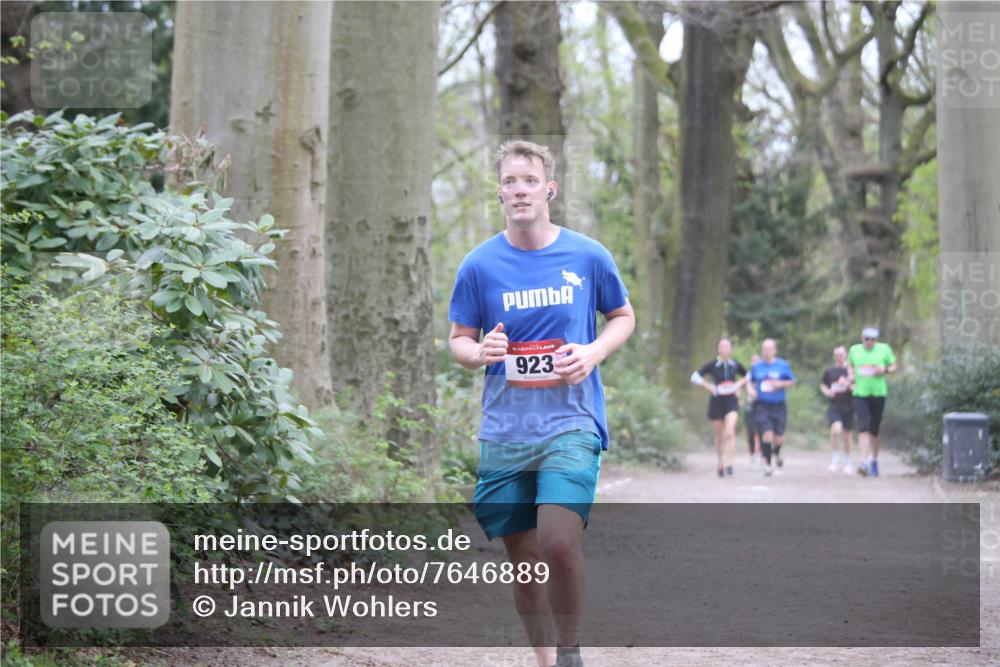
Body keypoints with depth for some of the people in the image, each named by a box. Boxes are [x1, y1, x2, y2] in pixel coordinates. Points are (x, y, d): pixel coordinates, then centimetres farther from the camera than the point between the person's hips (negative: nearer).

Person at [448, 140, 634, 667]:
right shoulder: (480, 265, 2)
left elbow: (623, 316, 15)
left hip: (572, 422, -2)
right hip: (504, 431, 2)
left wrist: (594, 351, -6)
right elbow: (458, 340, 10)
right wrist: (479, 352, -14)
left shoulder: (588, 257, 0)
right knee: (523, 558, 5)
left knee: (559, 543, -20)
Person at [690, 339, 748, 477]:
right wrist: (709, 387, -9)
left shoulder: (735, 365, 2)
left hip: (732, 401, 0)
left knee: (730, 432, -18)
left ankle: (729, 464, -20)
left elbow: (747, 376, 19)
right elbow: (695, 376, -3)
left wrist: (740, 384, 2)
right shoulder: (713, 365, -5)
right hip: (717, 402, 0)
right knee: (719, 436, 9)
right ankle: (720, 464, 28)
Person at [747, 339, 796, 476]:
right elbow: (750, 381, 19)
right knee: (767, 435, -14)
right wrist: (751, 389, -2)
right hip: (761, 406, 0)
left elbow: (792, 382, 7)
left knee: (779, 438, 3)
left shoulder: (783, 365, 1)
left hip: (778, 406, 0)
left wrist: (781, 384, -12)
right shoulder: (757, 366, 6)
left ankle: (776, 453, 39)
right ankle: (767, 463, 0)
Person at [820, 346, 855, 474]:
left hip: (848, 407, 0)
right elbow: (822, 385, 18)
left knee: (846, 434, 10)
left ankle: (848, 463, 29)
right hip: (833, 406, 0)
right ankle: (836, 460, -7)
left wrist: (848, 384, -18)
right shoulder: (829, 371, 5)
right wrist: (827, 392, -3)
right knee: (836, 429, -22)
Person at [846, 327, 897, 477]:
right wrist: (850, 374, 2)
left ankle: (874, 461, 26)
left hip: (878, 393, 0)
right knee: (863, 427, -15)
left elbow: (894, 366, 9)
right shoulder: (854, 349, 6)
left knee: (874, 430, 9)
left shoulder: (884, 349, 2)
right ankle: (864, 462, -21)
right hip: (860, 393, 0)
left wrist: (885, 370, -12)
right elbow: (850, 365, 23)